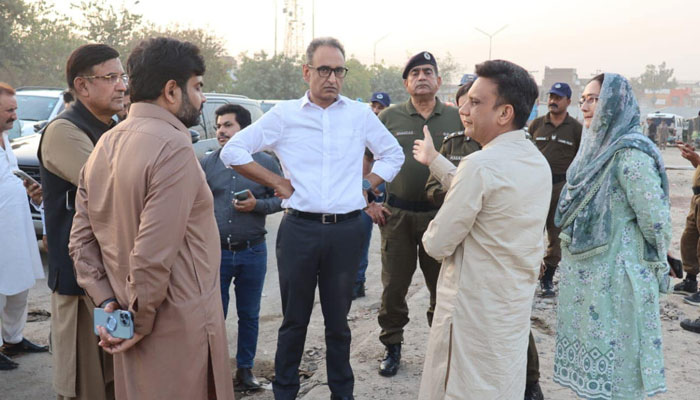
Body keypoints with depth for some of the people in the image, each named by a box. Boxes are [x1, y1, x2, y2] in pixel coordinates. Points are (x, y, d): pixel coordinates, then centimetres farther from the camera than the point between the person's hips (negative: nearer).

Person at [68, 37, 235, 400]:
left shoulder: (105, 145, 7)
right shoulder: (173, 146, -19)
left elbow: (81, 239, 6)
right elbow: (154, 254, -24)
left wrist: (107, 301, 1)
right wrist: (140, 322, -12)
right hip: (179, 330, -8)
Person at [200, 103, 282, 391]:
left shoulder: (265, 162, 1)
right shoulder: (207, 163, 3)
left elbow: (282, 197, 4)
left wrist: (257, 205, -15)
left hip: (252, 251, 0)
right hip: (215, 251, 0)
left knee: (249, 315, 12)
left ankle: (245, 368, 27)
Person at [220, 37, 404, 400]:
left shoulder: (360, 115, 6)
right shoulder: (284, 115, 1)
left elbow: (393, 155, 18)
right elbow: (233, 151, 3)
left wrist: (366, 185, 5)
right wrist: (276, 182, -2)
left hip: (346, 230, 1)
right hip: (299, 229, -1)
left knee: (338, 319, 13)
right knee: (294, 319, 10)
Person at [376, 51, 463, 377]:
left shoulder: (456, 118, 5)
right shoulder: (389, 118, 2)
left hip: (442, 213, 1)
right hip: (398, 214, 0)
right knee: (394, 285, 7)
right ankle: (392, 347, 24)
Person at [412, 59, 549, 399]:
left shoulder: (481, 164, -24)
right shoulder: (538, 161, 4)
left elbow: (437, 244, -20)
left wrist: (432, 233, 3)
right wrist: (434, 160, 20)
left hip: (475, 309, -8)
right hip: (516, 301, 9)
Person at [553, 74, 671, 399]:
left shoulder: (630, 153, -18)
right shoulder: (596, 146, 10)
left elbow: (655, 219, -17)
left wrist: (654, 264, -3)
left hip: (614, 277, -8)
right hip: (583, 272, 8)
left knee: (613, 361, 4)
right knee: (590, 350, 16)